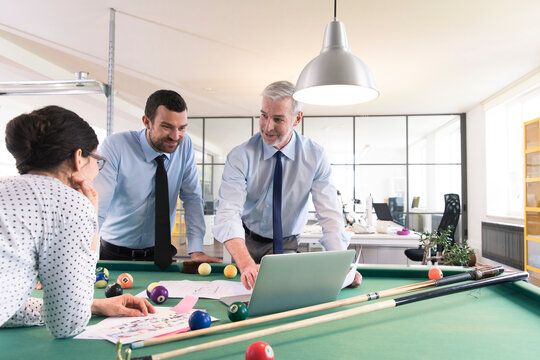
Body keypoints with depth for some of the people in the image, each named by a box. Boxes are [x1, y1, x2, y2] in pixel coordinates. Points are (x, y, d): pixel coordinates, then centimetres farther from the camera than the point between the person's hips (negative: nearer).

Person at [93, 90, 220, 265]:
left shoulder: (185, 145, -5)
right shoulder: (114, 147, -16)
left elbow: (192, 198, -3)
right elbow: (96, 208, -19)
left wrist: (196, 250, -12)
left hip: (159, 252, 2)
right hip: (114, 253, -2)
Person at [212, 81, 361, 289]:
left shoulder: (315, 156, -12)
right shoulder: (240, 157, -17)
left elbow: (330, 215, -16)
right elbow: (228, 214, -29)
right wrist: (246, 264, -46)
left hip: (287, 245, 0)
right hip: (247, 241, 0)